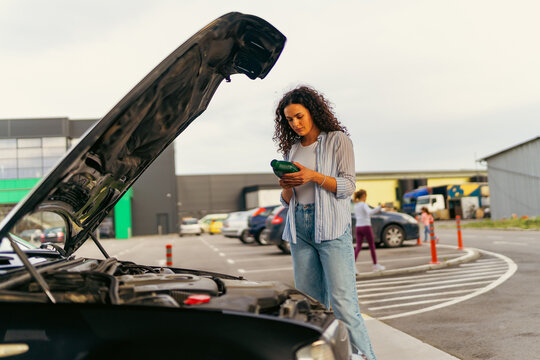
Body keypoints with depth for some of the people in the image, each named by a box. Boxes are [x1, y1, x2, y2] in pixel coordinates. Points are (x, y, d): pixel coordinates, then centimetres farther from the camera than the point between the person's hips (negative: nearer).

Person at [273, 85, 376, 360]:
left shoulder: (338, 140, 3)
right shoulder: (291, 149, 17)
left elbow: (348, 186, -6)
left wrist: (313, 176, -18)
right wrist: (286, 187, -5)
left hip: (331, 226, -5)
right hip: (299, 227, 5)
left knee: (342, 301, -10)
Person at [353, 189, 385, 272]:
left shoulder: (355, 205, 12)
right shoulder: (363, 204, -10)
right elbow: (370, 212, -28)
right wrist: (380, 207, -33)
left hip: (358, 227, 6)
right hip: (366, 226, -6)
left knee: (358, 247, 0)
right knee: (372, 246, 8)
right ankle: (375, 265, 18)